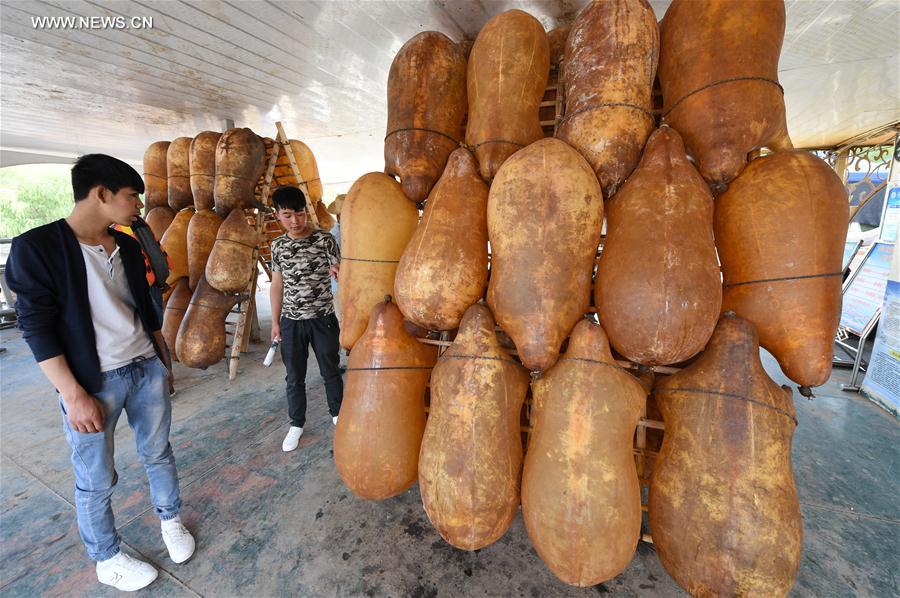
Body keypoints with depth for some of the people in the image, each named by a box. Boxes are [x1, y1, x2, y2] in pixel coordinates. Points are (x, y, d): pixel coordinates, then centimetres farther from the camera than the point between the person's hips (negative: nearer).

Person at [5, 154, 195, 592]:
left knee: (158, 453, 17)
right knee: (97, 479, 11)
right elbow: (36, 327, -12)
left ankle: (170, 520, 38)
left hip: (147, 369, 5)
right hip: (93, 382, -5)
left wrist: (163, 358, 17)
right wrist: (74, 394, -15)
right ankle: (106, 559, 33)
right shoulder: (37, 247, -10)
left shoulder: (128, 245, 7)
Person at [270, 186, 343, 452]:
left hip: (323, 318, -2)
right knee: (294, 377, 12)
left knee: (331, 371, 12)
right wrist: (275, 322, 8)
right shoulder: (278, 245, 4)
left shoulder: (325, 239, -7)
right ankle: (296, 424, 31)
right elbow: (277, 285, 9)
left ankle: (337, 414, 35)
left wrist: (338, 272, -33)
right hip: (291, 321, 3)